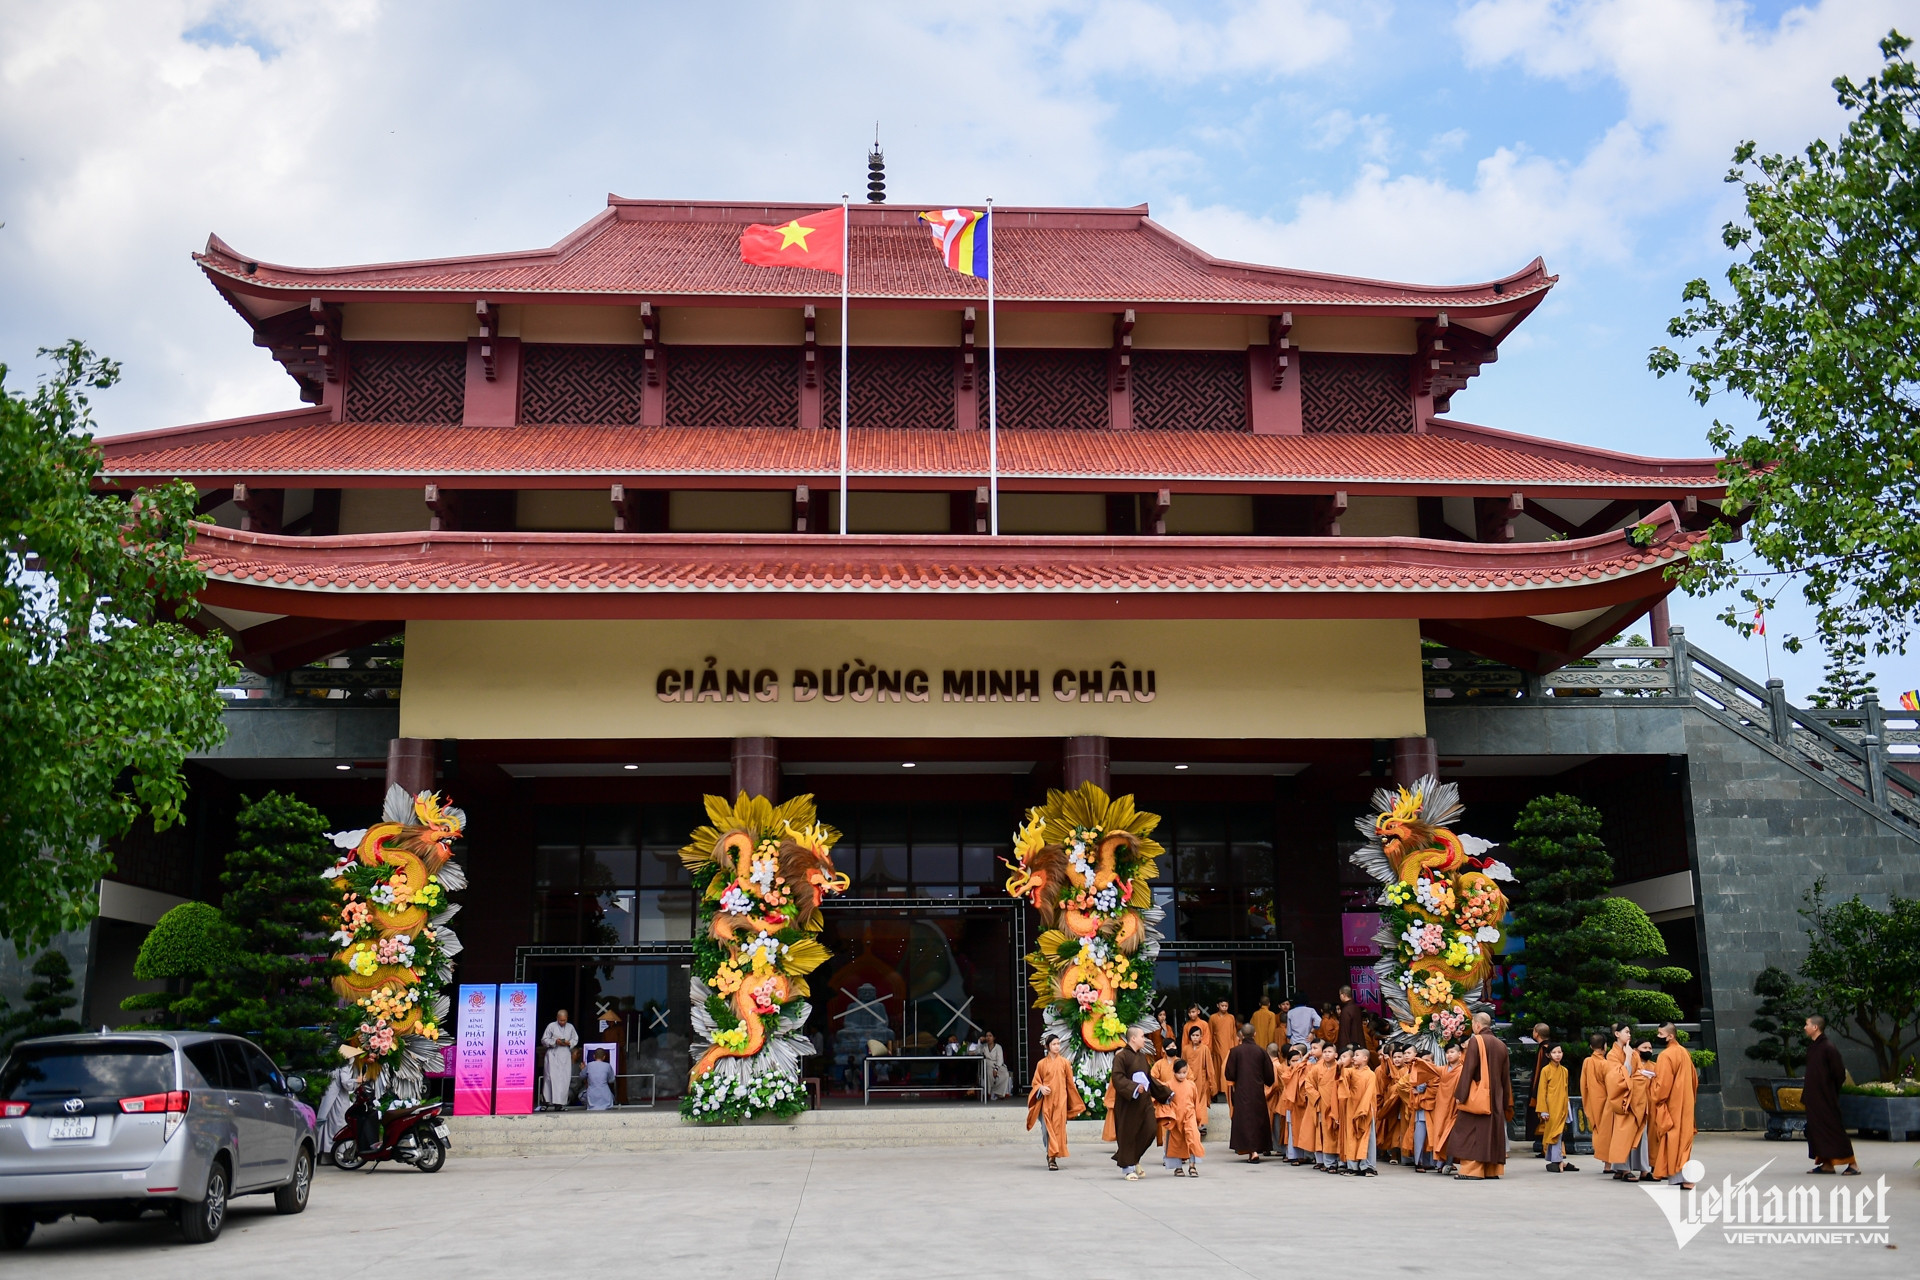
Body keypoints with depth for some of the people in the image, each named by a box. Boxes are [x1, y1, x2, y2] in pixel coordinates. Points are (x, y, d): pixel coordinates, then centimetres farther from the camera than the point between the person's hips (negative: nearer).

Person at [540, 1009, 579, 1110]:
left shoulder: (570, 1027, 10)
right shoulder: (551, 1026, 0)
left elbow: (575, 1039, 16)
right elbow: (544, 1040, 2)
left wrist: (569, 1043, -5)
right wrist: (555, 1042, -13)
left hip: (566, 1056, 3)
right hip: (553, 1055, -3)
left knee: (565, 1078, -2)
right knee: (553, 1078, -10)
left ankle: (561, 1101, 4)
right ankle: (552, 1101, -11)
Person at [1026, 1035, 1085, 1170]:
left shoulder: (1065, 1063, 6)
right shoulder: (1041, 1064, 6)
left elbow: (1070, 1083, 11)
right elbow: (1035, 1082, 10)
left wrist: (1076, 1102, 13)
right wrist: (1041, 1088, -12)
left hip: (1060, 1099, 0)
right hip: (1046, 1100, 0)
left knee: (1058, 1127, -6)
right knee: (1046, 1128, -5)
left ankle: (1053, 1156, -2)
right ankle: (1051, 1156, 9)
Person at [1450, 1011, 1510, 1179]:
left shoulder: (1475, 1041, -9)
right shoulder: (1501, 1045, 10)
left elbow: (1468, 1070, -13)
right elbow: (1505, 1076, 14)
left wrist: (1460, 1095, -10)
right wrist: (1506, 1101, 19)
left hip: (1476, 1096, -7)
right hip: (1495, 1097, 7)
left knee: (1471, 1133, -4)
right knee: (1492, 1131, 9)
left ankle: (1472, 1170, -9)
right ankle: (1492, 1169, 9)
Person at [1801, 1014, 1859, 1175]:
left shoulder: (1828, 1047, -15)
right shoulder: (1812, 1048, 11)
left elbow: (1840, 1073, -13)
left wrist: (1832, 1092, -5)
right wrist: (1805, 1094, 14)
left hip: (1826, 1098, -9)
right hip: (1813, 1098, 9)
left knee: (1834, 1128, -6)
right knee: (1816, 1129, 9)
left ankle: (1852, 1163, 0)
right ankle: (1826, 1164, 15)